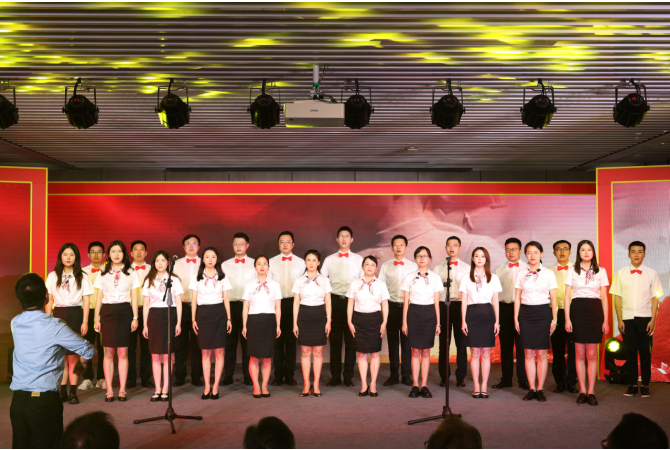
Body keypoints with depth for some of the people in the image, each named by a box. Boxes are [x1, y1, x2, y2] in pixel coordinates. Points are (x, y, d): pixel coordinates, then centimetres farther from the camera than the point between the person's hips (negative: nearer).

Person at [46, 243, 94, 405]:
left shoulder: (81, 277, 6)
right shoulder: (53, 276, 9)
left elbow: (86, 301, 4)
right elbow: (49, 301, 8)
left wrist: (85, 322, -3)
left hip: (75, 315, -1)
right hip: (58, 315, 1)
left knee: (73, 355, -4)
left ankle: (73, 393, 0)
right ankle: (63, 392, 6)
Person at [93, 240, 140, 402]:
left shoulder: (131, 273, 8)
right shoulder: (103, 273, 9)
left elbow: (134, 297, 7)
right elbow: (99, 297, 9)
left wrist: (135, 317, 1)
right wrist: (96, 318, 3)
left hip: (124, 312, -1)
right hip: (107, 312, 1)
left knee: (123, 352, -1)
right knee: (109, 353, 1)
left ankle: (122, 390, 4)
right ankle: (109, 390, 5)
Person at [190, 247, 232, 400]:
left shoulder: (222, 278, 8)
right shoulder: (196, 278, 8)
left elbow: (226, 299, 7)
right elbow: (194, 300, 8)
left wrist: (229, 319, 2)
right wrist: (193, 319, 0)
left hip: (219, 314, 0)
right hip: (203, 314, 0)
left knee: (219, 351, -2)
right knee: (205, 352, 2)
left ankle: (215, 387, 3)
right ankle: (207, 387, 8)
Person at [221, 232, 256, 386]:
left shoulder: (254, 264, 7)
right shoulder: (225, 265, 13)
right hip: (230, 306, 2)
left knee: (247, 343, 1)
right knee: (229, 343, 3)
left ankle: (248, 376, 8)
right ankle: (228, 376, 10)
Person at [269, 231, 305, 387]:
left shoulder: (300, 262, 8)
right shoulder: (272, 262, 9)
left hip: (293, 303, 0)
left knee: (291, 340, 2)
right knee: (277, 340, 2)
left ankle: (289, 376, 10)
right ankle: (278, 376, 9)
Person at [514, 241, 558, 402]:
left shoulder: (548, 274, 3)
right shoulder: (521, 275, 8)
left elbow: (553, 299, 3)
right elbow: (517, 298, 10)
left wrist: (554, 319, -1)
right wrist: (516, 318, 4)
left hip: (542, 313, -2)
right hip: (526, 313, 2)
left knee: (542, 353, -1)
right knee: (528, 353, 2)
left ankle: (540, 389, 6)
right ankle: (531, 389, 8)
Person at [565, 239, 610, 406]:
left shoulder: (601, 271, 7)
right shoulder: (572, 271, 6)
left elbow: (604, 297, 8)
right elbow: (567, 296, 5)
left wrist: (605, 320, 2)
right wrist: (567, 318, -3)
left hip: (594, 311, 0)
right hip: (577, 311, 0)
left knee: (592, 354, -1)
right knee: (580, 354, 4)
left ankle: (591, 392, 5)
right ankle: (582, 391, 11)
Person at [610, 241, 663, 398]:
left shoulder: (651, 274, 5)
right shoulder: (621, 273, 7)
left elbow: (655, 298, 3)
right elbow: (617, 297, 6)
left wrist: (653, 320, -5)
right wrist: (619, 319, 0)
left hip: (645, 318, -1)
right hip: (627, 318, 1)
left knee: (645, 352, 1)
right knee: (630, 352, 3)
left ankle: (645, 385, 9)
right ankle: (632, 384, 10)